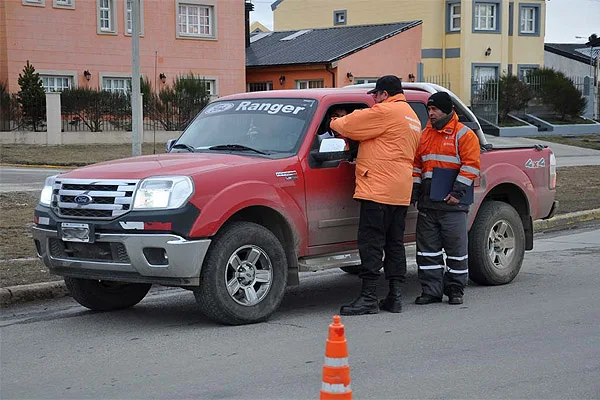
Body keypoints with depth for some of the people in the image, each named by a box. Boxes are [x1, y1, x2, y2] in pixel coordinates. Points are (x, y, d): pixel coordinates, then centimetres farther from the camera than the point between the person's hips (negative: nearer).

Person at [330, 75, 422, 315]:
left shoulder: (386, 111, -9)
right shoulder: (412, 118, 22)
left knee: (371, 243, -9)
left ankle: (369, 297, -10)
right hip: (401, 193, 10)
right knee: (395, 243, 11)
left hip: (378, 189, -10)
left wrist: (335, 123, 14)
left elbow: (349, 125, -7)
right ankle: (394, 296, 12)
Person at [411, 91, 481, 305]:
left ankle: (455, 290, 11)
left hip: (452, 203, -6)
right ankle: (431, 290, 12)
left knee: (456, 248, 1)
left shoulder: (464, 135, -3)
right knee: (427, 248, 6)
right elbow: (417, 165, 21)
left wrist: (457, 192, -15)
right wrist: (415, 190, 11)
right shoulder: (425, 135, 16)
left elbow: (470, 166, -9)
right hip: (427, 203, 6)